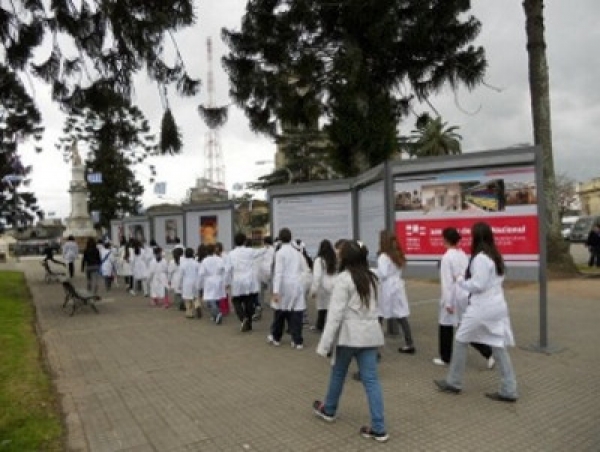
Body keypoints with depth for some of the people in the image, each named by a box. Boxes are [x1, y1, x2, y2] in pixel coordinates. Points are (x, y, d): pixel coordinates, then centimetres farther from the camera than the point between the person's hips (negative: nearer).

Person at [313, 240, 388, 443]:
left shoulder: (343, 278, -14)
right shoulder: (371, 277, 9)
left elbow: (336, 313, -17)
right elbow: (375, 308, 14)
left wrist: (324, 344, -15)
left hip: (349, 334, -5)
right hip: (370, 333, 6)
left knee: (338, 373, 17)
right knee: (371, 380, 7)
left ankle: (328, 410, 39)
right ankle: (379, 429, 7)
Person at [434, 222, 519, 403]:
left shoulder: (480, 258, -18)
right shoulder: (495, 256, 11)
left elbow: (477, 285, -20)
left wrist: (460, 280, -4)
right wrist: (467, 279, 10)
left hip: (482, 308, -8)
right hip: (497, 306, 9)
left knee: (461, 341, 8)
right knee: (499, 347, 11)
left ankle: (453, 383, 20)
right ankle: (508, 391, 13)